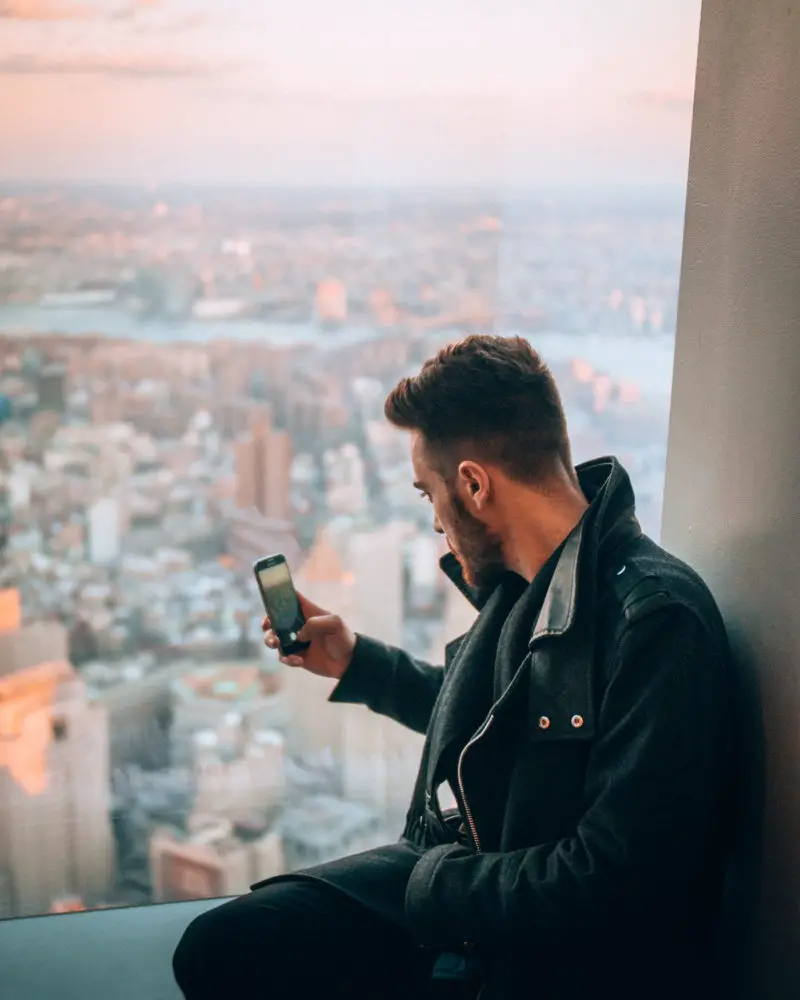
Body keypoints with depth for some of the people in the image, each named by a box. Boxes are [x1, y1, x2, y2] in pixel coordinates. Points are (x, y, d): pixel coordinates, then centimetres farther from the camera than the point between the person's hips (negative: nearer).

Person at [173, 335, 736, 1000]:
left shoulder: (658, 620, -24)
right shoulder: (519, 579, 3)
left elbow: (611, 884, -25)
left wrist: (439, 883, -13)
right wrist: (356, 663, 24)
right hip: (449, 873, 8)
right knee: (219, 947, -4)